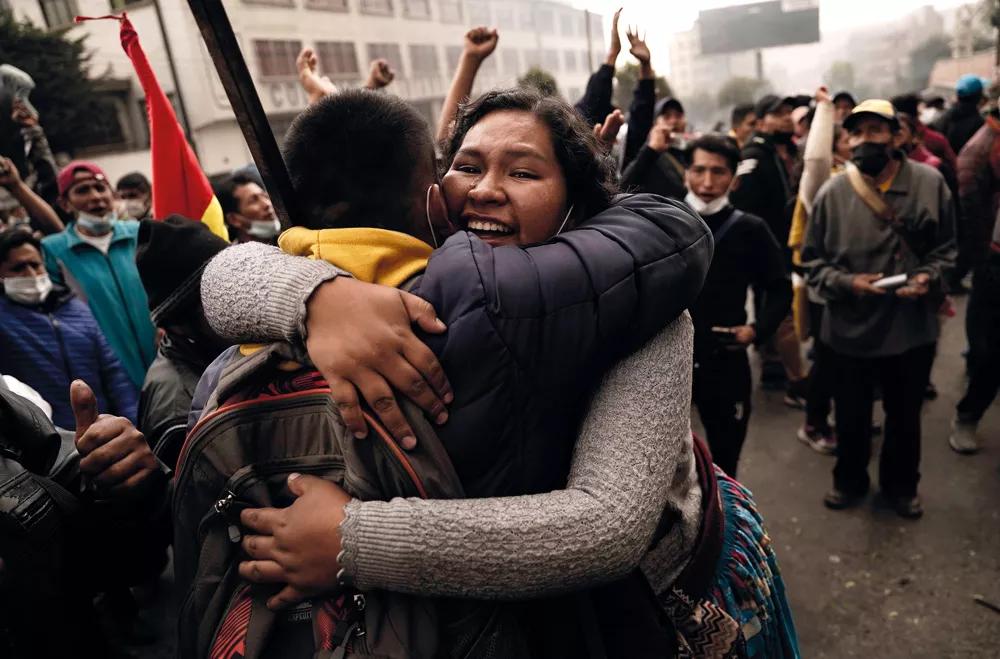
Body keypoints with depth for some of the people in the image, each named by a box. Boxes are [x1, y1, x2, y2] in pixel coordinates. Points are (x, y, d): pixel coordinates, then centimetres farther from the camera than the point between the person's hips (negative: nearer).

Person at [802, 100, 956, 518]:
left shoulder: (930, 183, -6)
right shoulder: (832, 193, -9)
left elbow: (946, 246, 5)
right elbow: (811, 259, -1)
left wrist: (929, 276, -15)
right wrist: (846, 282, -18)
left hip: (913, 327, 1)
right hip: (850, 329, -1)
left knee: (905, 416, 20)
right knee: (851, 416, 16)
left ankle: (900, 484, 44)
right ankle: (850, 481, 42)